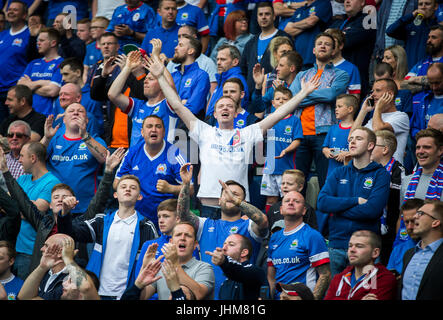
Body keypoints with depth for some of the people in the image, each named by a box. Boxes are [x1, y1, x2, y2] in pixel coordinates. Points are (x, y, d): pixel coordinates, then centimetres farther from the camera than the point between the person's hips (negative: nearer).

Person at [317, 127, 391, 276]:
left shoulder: (380, 174, -1)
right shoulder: (339, 173, 12)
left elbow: (373, 210, -15)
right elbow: (322, 202, -3)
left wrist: (337, 208, -7)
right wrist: (356, 201, -11)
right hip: (337, 245, 4)